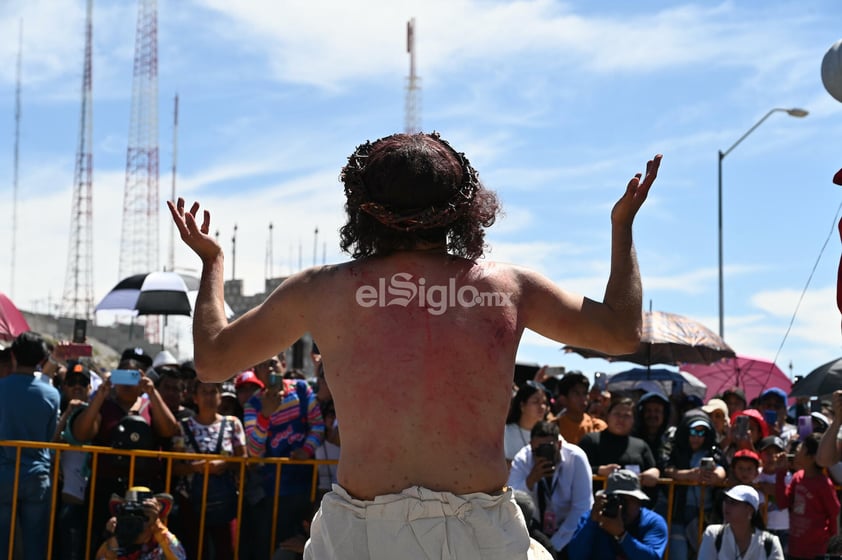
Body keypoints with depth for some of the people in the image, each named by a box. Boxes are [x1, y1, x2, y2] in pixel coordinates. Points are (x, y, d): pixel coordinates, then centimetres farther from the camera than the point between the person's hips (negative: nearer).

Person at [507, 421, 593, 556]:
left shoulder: (576, 458, -17)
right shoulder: (522, 459, -13)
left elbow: (581, 507, -16)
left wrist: (554, 545, -18)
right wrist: (531, 480, -35)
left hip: (571, 531, -1)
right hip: (536, 531, 1)